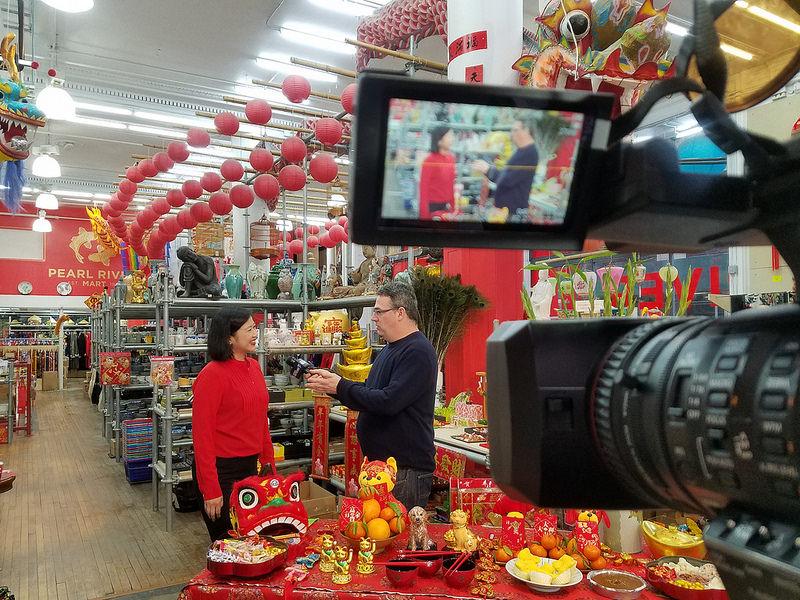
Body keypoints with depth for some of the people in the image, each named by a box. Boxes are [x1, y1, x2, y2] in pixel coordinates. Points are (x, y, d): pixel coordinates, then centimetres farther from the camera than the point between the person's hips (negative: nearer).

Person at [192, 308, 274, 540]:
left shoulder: (254, 366, 6)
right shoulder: (212, 374, -16)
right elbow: (202, 434, -16)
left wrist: (269, 464, 11)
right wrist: (210, 491, -17)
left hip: (250, 466, 7)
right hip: (220, 470, -7)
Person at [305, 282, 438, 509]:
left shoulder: (417, 351, -18)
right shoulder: (390, 349, 15)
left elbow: (389, 401, -26)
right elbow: (371, 392, 19)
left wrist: (341, 387, -18)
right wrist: (331, 383, 6)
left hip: (407, 468, -10)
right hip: (381, 460, 10)